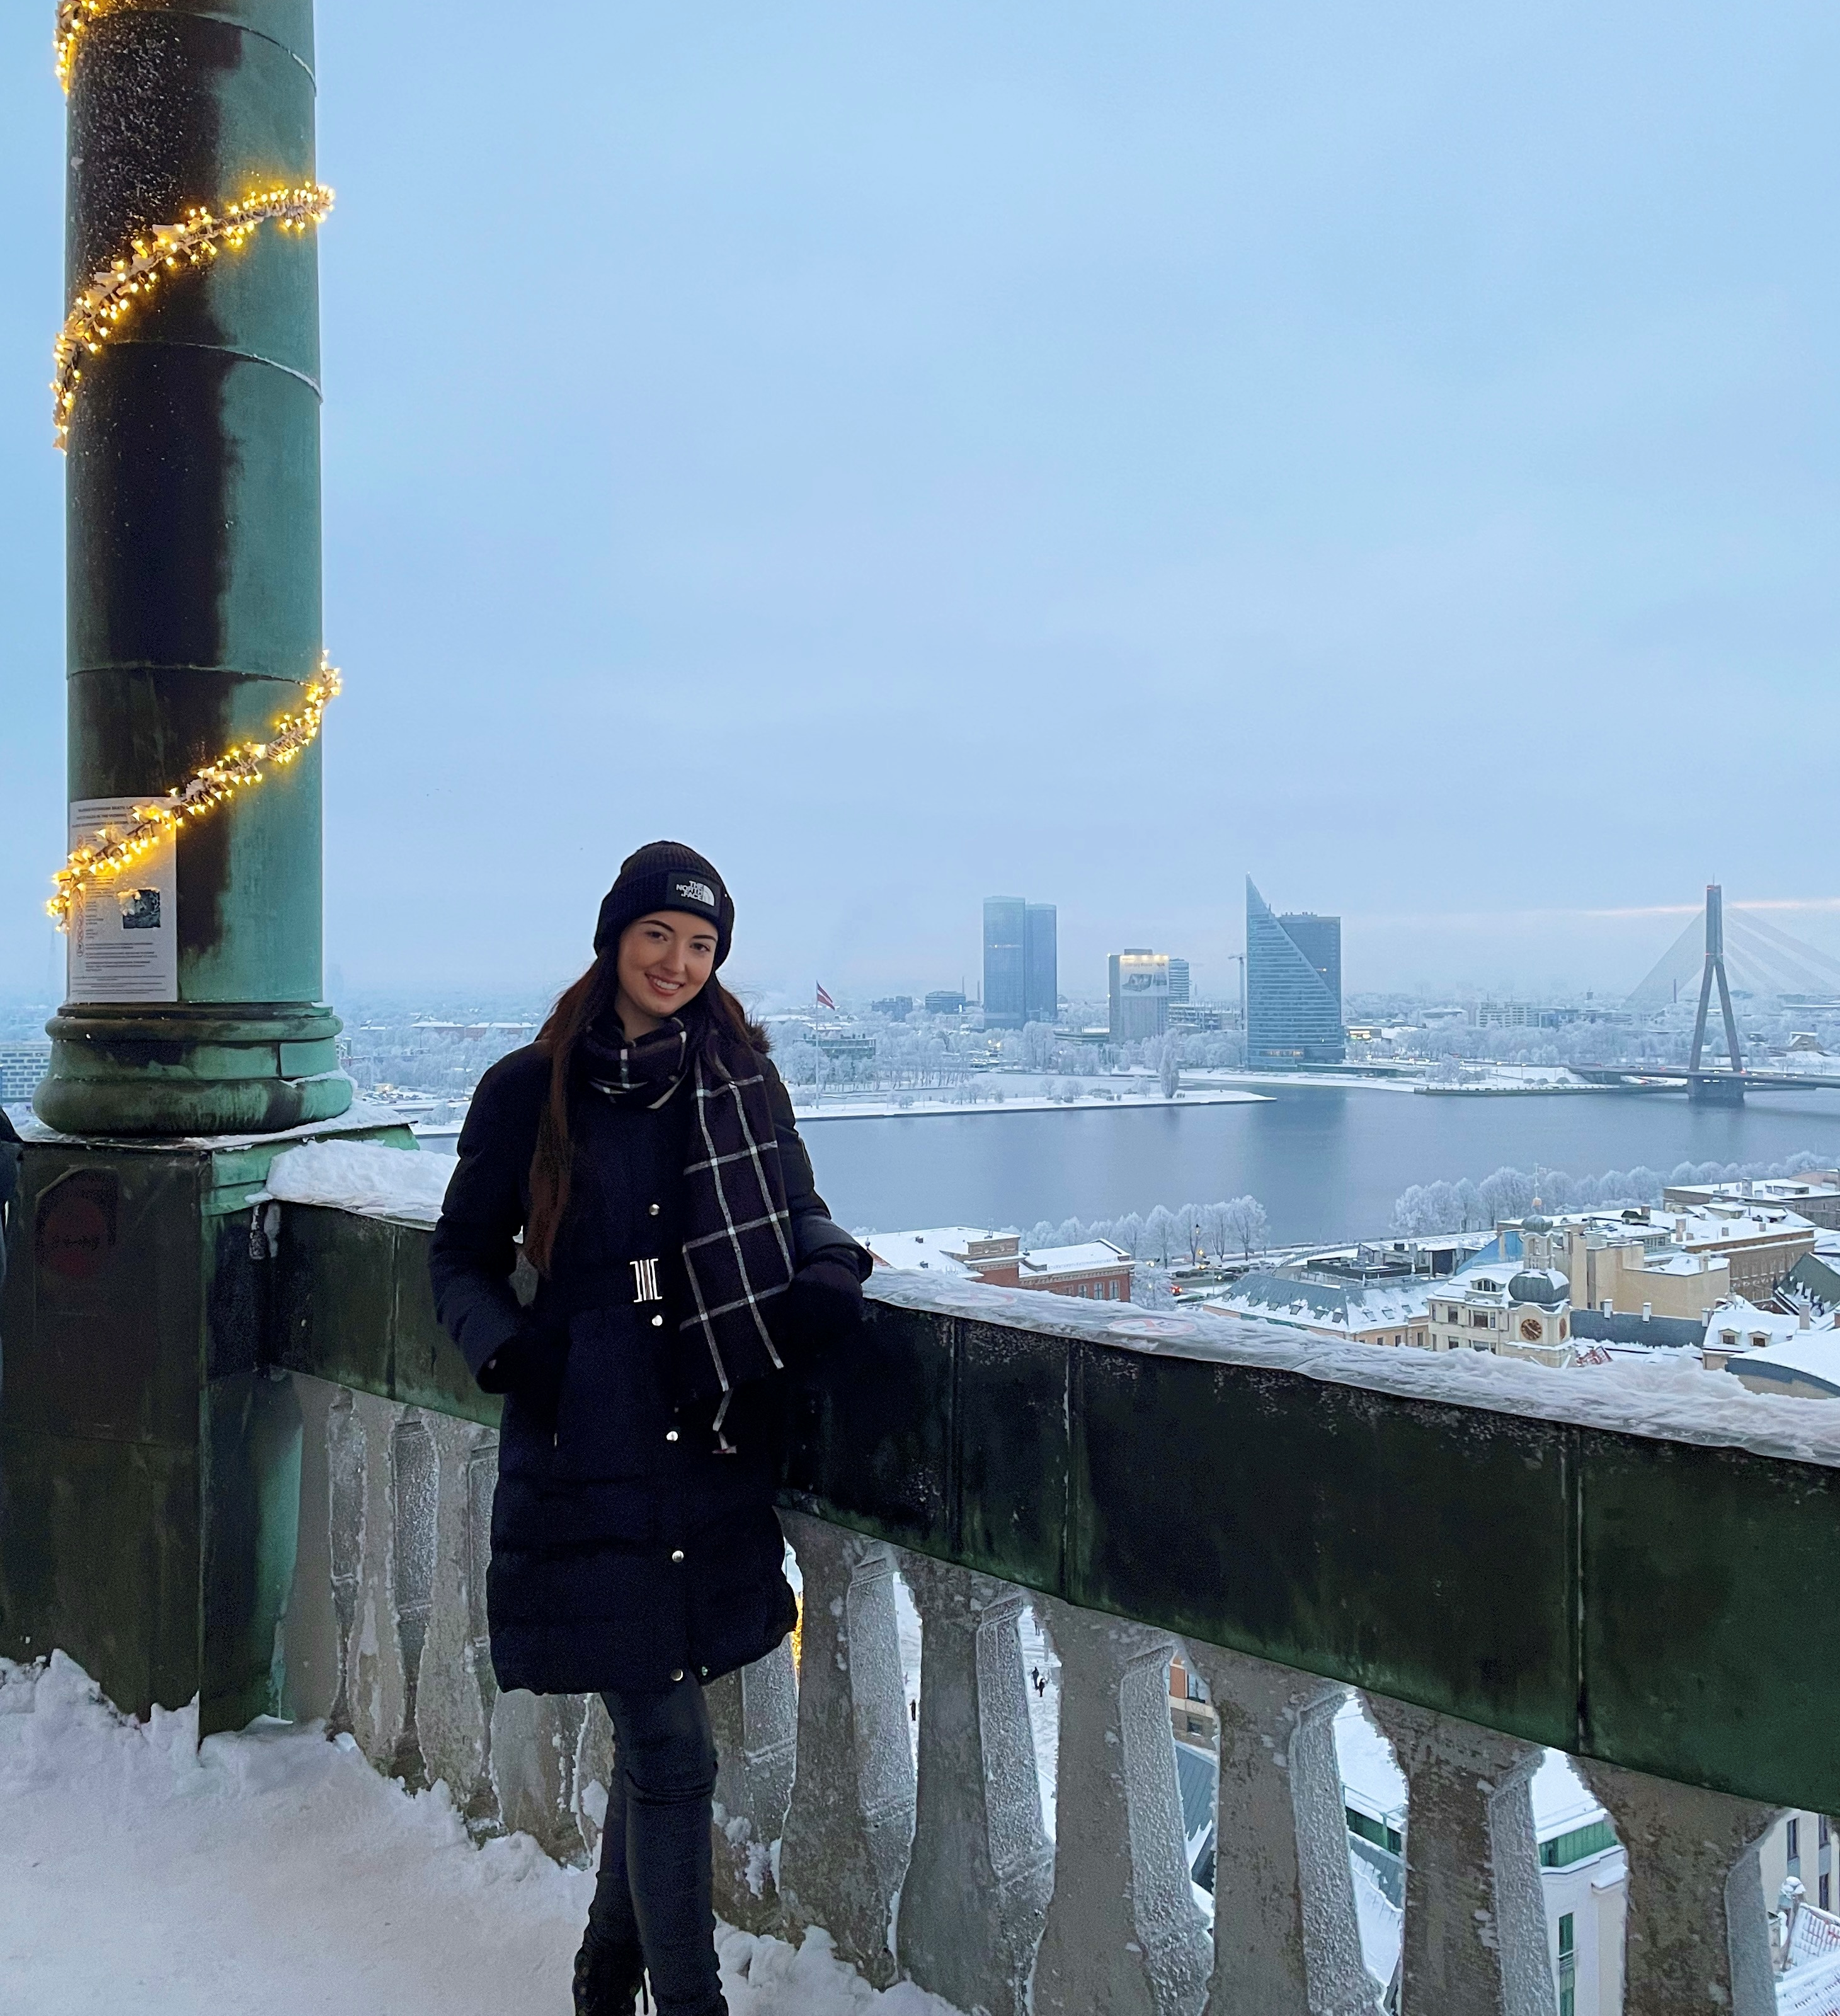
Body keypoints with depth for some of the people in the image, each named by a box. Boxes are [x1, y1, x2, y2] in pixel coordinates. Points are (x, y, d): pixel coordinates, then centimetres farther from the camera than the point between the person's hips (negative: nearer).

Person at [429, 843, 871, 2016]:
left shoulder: (741, 1075, 7)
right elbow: (462, 1256, 5)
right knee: (675, 1751, -3)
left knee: (655, 1731, 16)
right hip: (591, 1453, -3)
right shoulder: (530, 1090, -1)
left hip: (718, 1447, 4)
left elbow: (797, 1208, 15)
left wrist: (832, 1269, -6)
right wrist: (505, 1348, -13)